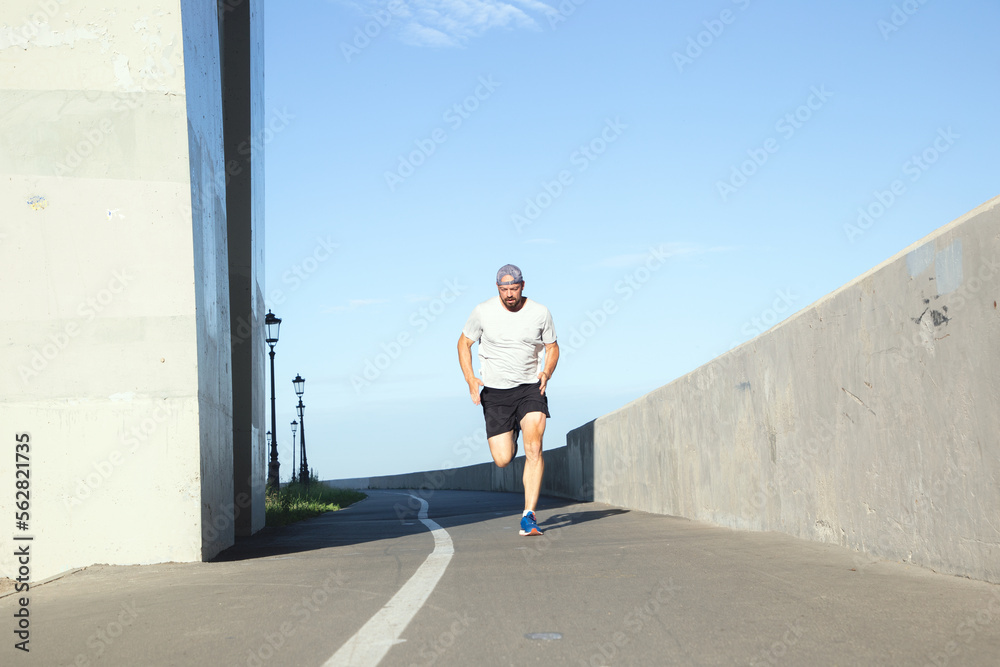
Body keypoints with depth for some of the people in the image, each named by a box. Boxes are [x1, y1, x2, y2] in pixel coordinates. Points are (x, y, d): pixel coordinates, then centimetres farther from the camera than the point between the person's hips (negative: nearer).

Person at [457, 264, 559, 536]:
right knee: (502, 460, -2)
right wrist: (471, 379, -7)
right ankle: (510, 433, 37)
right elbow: (464, 343, 6)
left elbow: (552, 347, 10)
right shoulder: (483, 312, -6)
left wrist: (547, 373, -11)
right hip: (495, 391, 0)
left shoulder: (540, 313, -3)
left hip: (530, 388, 0)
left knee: (534, 448, -19)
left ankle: (529, 515, -12)